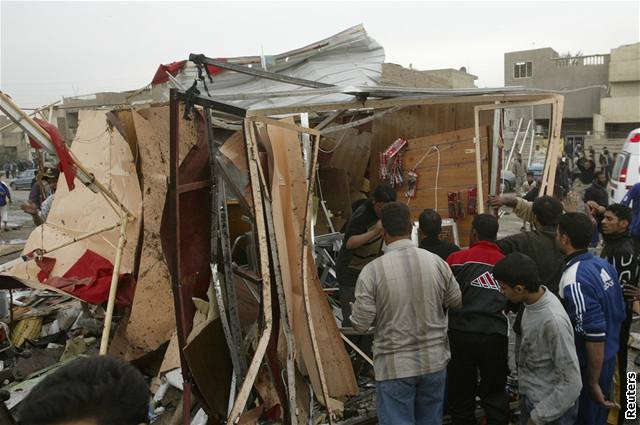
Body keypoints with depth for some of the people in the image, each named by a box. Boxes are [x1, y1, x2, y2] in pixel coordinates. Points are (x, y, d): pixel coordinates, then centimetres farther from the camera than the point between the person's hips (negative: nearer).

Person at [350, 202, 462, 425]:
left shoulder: (372, 270, -18)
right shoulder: (437, 262, -9)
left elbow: (360, 324, -13)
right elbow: (456, 302, 7)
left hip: (394, 365, -3)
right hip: (434, 360, 3)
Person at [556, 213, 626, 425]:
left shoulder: (574, 280, -28)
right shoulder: (603, 264, -2)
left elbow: (595, 335, -28)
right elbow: (619, 313, 8)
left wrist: (593, 382, -18)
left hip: (590, 364, -7)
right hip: (609, 357, 8)